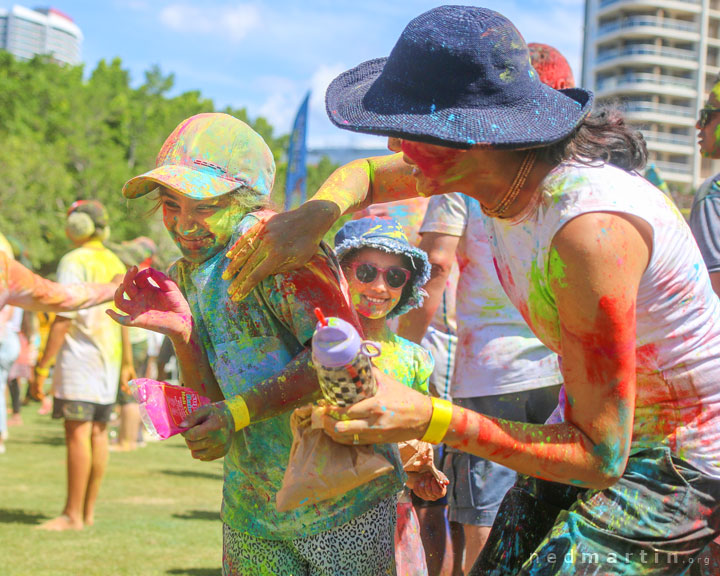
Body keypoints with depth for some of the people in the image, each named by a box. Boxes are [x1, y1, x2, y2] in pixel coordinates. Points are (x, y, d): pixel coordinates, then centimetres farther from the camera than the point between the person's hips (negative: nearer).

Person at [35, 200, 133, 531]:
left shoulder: (74, 262, -10)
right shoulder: (115, 264, 14)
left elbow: (64, 319, -16)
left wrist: (43, 365, -14)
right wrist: (127, 362, 24)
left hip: (80, 355, -8)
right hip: (109, 356, 8)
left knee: (78, 432, -9)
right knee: (98, 432, 8)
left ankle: (73, 515, -10)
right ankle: (88, 511, 12)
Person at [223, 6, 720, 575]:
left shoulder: (591, 228, -34)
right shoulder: (501, 168, -9)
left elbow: (600, 456, -29)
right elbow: (365, 175, 12)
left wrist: (428, 418, -35)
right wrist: (315, 213, -12)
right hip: (601, 422, 8)